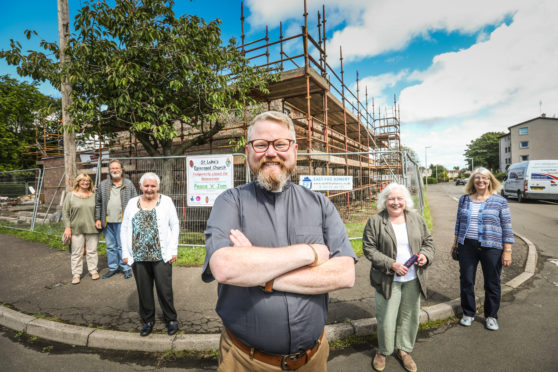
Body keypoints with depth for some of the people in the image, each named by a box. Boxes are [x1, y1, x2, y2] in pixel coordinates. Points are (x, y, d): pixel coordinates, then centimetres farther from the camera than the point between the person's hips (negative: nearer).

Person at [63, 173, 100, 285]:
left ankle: (93, 270, 22)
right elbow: (65, 212, 1)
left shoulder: (94, 195, 6)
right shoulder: (71, 195, 2)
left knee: (92, 251, 9)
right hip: (76, 229, -1)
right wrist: (67, 227, -6)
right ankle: (76, 274, 18)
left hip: (92, 228, 1)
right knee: (76, 253, 6)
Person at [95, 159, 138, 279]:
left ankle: (126, 268, 14)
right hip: (107, 222, 4)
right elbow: (98, 203, 12)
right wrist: (97, 219, 5)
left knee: (123, 246, 0)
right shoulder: (103, 185, 9)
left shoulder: (129, 184, 2)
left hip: (122, 221, -3)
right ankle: (113, 267, 27)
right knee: (110, 246, 14)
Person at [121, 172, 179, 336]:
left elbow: (175, 227, 0)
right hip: (138, 256, 3)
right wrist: (125, 253, 4)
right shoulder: (132, 203, 8)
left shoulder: (166, 201, 1)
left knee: (164, 289, 4)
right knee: (144, 290, 13)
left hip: (161, 255, -2)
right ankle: (148, 320, 32)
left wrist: (173, 250, -5)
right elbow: (125, 229, 10)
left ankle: (171, 319, 24)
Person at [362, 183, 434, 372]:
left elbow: (428, 241, 12)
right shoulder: (375, 221, -10)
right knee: (386, 319, 6)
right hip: (388, 280, -4)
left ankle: (403, 349, 41)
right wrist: (391, 265, -18)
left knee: (410, 316, 17)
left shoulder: (416, 218, 4)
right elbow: (369, 249, -10)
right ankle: (383, 351, 33)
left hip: (413, 279, 4)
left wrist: (426, 255, -9)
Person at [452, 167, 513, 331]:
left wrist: (507, 250, -6)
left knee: (492, 284, 10)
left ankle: (491, 316, 31)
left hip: (491, 248, -2)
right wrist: (456, 241, 14)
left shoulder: (500, 201, -2)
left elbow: (507, 226, -2)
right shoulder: (464, 199, 6)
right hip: (467, 246, 3)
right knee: (466, 281, 9)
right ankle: (468, 313, 27)